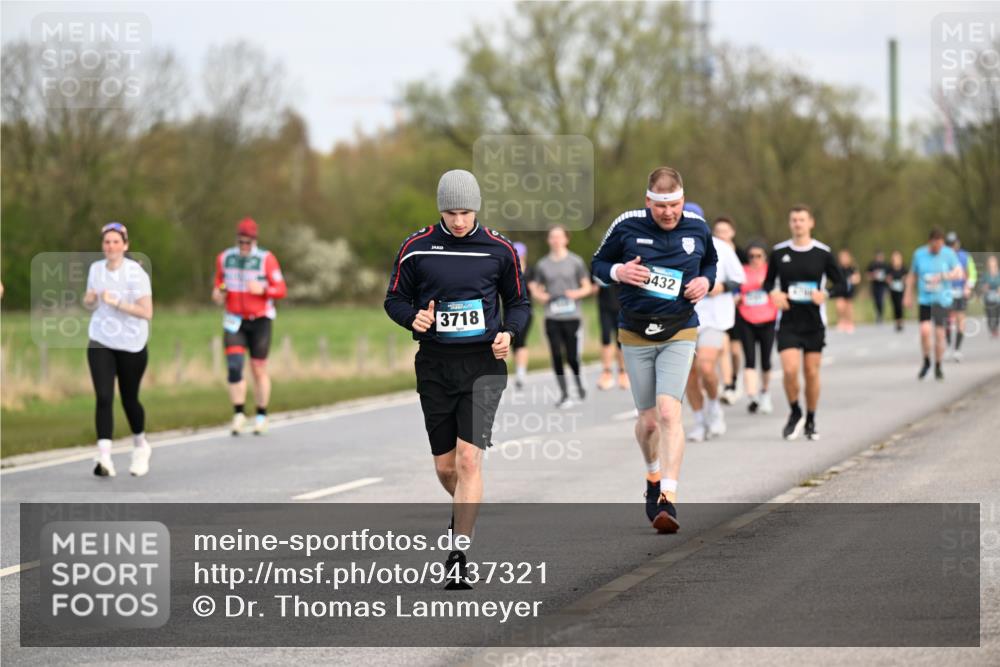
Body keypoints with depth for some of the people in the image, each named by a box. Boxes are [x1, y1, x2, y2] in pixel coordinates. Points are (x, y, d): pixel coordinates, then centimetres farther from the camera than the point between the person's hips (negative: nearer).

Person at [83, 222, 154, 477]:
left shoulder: (135, 272, -12)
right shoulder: (96, 269, 3)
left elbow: (147, 312, -17)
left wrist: (116, 302, -25)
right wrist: (89, 300, -5)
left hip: (131, 345, -3)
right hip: (100, 343, 3)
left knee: (129, 399, 9)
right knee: (104, 397, -13)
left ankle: (140, 447, 37)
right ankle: (104, 457, -20)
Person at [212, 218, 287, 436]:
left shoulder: (266, 259, -8)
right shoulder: (224, 258, 3)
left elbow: (281, 290, -8)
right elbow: (220, 281, 20)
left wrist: (263, 289, -26)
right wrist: (218, 292, -2)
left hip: (260, 320, -2)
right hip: (234, 321, 2)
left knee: (259, 369, 4)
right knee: (234, 367, -12)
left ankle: (261, 416, 17)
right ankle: (239, 414, -3)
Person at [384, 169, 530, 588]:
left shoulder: (498, 249, 1)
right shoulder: (416, 248, 1)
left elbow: (518, 302, 12)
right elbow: (395, 299, 9)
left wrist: (509, 333, -8)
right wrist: (413, 318, -13)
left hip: (483, 364, -2)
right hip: (435, 365, 2)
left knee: (468, 458, -14)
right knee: (445, 466, 8)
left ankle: (458, 559, -11)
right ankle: (463, 508, 43)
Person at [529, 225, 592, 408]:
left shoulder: (575, 261, 5)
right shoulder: (542, 264, 10)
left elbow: (587, 287, 8)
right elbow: (534, 288, 17)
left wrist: (576, 293, -11)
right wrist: (539, 296, -4)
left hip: (572, 316, -2)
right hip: (552, 317, 2)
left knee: (572, 357, -4)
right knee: (556, 356, -3)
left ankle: (579, 383, 25)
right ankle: (564, 394, 4)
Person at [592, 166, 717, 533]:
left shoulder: (697, 228, -1)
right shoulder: (626, 226, -7)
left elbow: (711, 262, 18)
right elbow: (597, 264, 5)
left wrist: (705, 281, -3)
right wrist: (618, 272, -17)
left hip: (679, 334, -1)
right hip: (636, 335, 1)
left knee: (668, 410, -19)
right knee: (648, 420, 8)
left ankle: (668, 500, -22)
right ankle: (653, 477, 39)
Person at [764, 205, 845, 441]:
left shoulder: (823, 253, 0)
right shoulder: (779, 252, 3)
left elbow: (841, 283, 4)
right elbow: (768, 281, 13)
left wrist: (825, 294, -16)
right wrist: (773, 293, -10)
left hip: (814, 322, 0)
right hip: (788, 322, 0)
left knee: (812, 373, 4)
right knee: (790, 370, -14)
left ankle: (810, 421, 21)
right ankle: (795, 413, 10)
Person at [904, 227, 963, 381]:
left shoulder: (948, 254, -4)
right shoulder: (919, 254, 1)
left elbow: (959, 273, -12)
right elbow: (912, 276, 12)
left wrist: (942, 276, -28)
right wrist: (908, 296, 9)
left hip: (942, 300, -1)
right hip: (925, 299, 1)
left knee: (939, 334, -2)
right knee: (925, 331, -14)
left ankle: (938, 368, 15)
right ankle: (926, 362, 10)